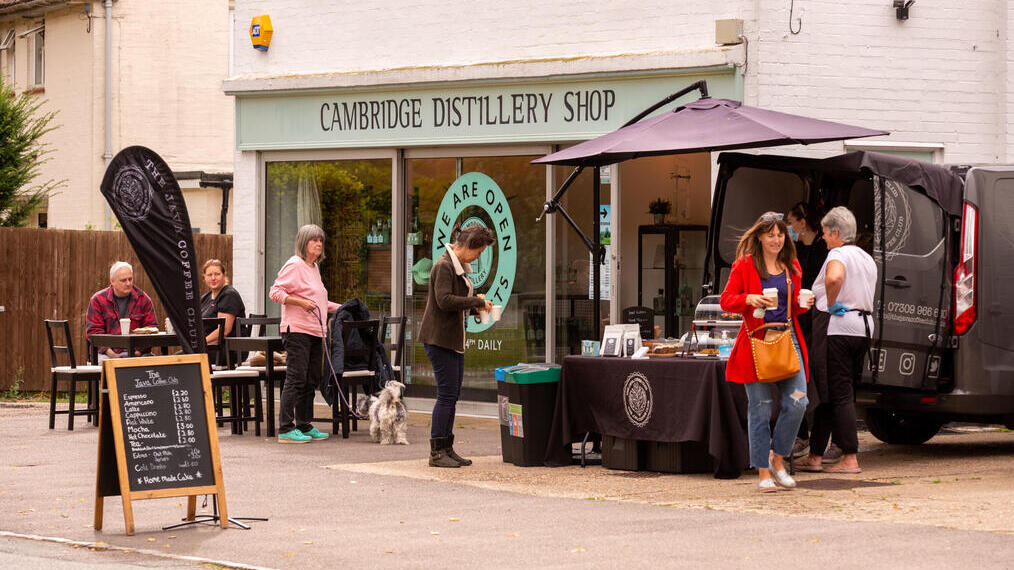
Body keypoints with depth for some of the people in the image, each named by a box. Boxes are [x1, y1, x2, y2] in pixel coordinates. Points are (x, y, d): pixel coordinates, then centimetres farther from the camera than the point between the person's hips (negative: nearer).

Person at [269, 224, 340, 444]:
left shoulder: (314, 267, 20)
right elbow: (275, 292, -13)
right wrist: (300, 302, -22)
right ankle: (286, 429, -11)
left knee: (311, 380, 11)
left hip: (315, 332, 9)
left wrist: (339, 308, 27)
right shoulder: (294, 265, -7)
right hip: (297, 330, -9)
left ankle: (305, 426, 18)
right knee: (296, 379, -11)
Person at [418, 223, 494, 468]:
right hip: (439, 338, -10)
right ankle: (437, 452, -5)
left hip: (453, 338, 10)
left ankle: (446, 448, 15)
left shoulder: (459, 266, 16)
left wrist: (475, 302, 6)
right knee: (447, 393, -9)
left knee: (452, 393, 10)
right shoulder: (444, 266, -15)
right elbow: (445, 300, -25)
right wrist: (477, 302, -17)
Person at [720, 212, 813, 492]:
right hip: (757, 340, -4)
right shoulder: (745, 265, 0)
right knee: (760, 408, -2)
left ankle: (777, 458, 13)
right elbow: (726, 300, -2)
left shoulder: (791, 266, 14)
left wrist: (804, 303, 0)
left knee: (797, 401, -8)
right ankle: (763, 472, 7)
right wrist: (749, 299, -20)